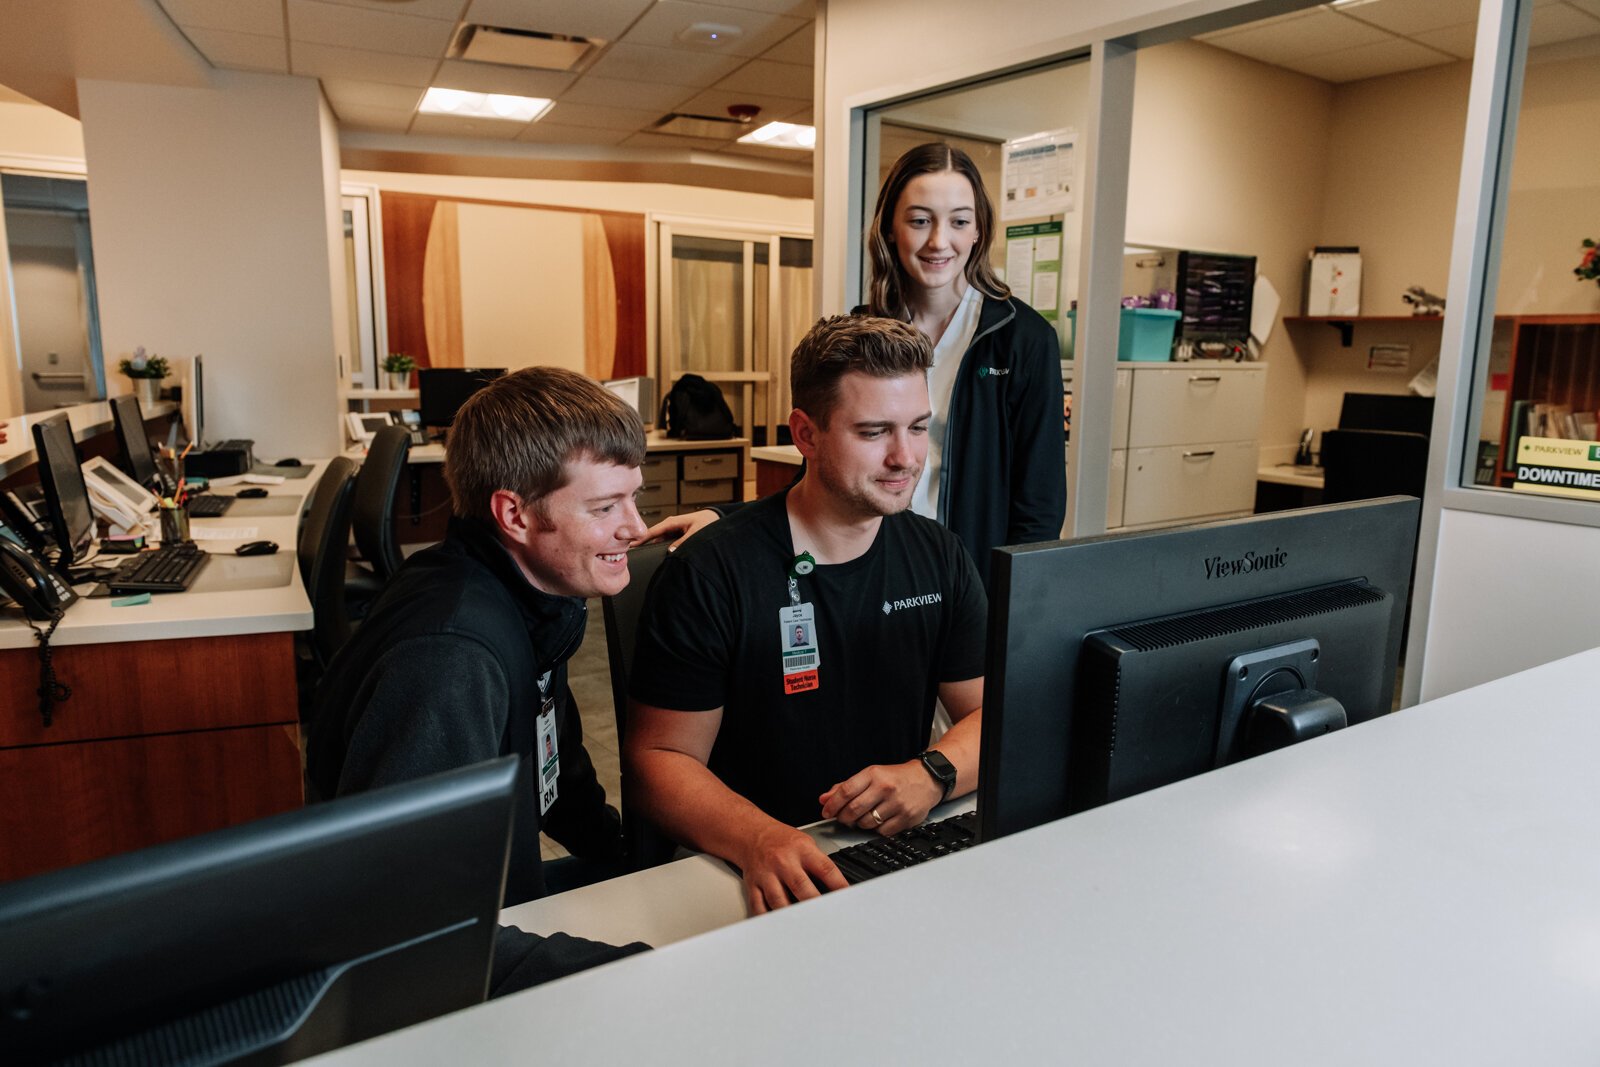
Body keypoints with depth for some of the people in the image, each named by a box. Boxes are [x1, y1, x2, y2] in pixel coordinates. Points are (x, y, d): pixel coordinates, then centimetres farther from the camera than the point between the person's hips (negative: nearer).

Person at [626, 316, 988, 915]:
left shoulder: (939, 558, 4)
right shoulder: (709, 574, -11)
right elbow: (658, 757, -10)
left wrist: (933, 773, -15)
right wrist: (757, 840, -29)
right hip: (763, 884, -4)